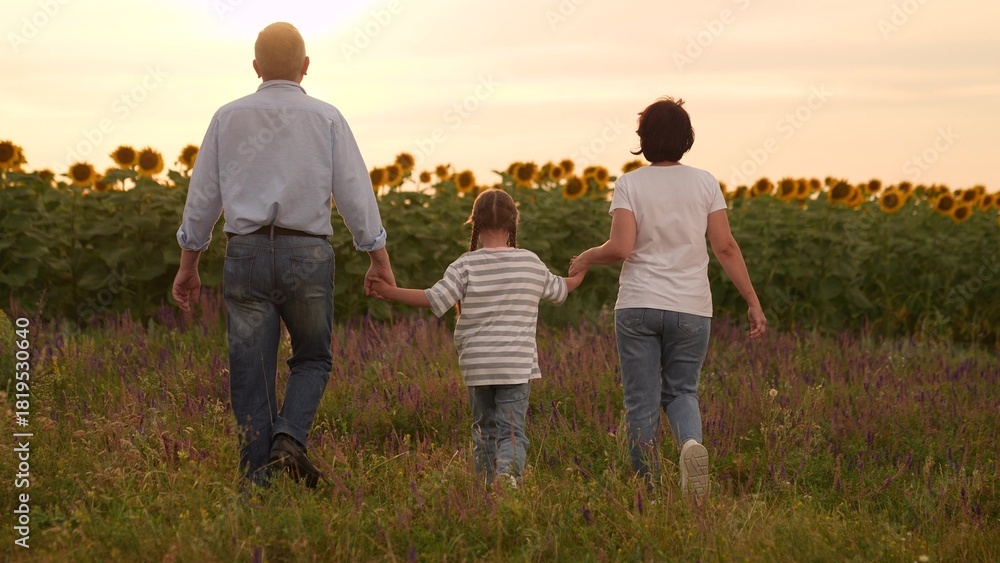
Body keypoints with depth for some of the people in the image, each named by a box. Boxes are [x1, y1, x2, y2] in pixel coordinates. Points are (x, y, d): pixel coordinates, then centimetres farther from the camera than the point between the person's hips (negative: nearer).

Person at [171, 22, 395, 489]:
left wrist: (188, 264, 17)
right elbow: (355, 192, 0)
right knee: (312, 359, 15)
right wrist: (380, 260, 7)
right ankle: (289, 438, -10)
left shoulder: (228, 117, 7)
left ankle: (258, 476, 1)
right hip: (307, 255, -1)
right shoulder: (326, 118, 3)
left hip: (245, 253, 1)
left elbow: (202, 195, 9)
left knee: (251, 372, 4)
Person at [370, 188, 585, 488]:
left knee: (485, 428, 16)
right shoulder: (531, 263, 5)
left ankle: (487, 483, 15)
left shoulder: (466, 265, -5)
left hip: (476, 364, 0)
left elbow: (434, 299, -12)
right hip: (517, 363, 0)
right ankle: (508, 469, -29)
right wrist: (577, 277, 45)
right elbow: (557, 289, 23)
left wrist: (391, 292, -3)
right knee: (511, 429, -2)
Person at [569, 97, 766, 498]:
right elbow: (725, 247, 0)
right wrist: (753, 302, 4)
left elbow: (620, 248, -13)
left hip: (638, 307, -2)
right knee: (681, 391, 16)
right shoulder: (704, 184, 3)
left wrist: (586, 258, 7)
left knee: (641, 402, 6)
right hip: (691, 308, 2)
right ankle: (691, 443, -16)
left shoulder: (629, 184, -3)